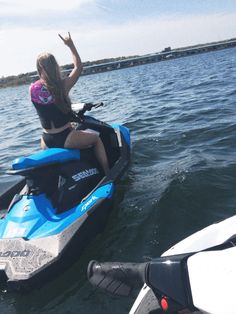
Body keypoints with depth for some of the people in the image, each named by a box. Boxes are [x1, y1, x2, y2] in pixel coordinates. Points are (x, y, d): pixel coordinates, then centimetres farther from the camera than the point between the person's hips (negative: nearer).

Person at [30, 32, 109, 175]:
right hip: (65, 138, -5)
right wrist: (71, 45, 9)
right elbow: (79, 67, 0)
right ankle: (108, 173, 15)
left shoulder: (32, 89, -3)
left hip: (46, 141, 5)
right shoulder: (63, 85, -16)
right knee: (96, 138, 16)